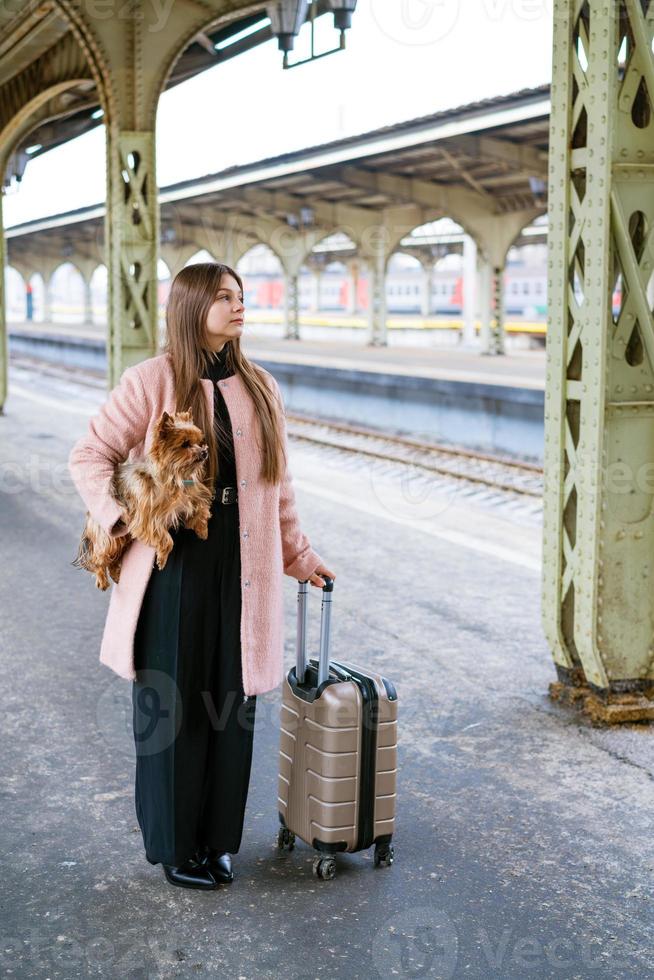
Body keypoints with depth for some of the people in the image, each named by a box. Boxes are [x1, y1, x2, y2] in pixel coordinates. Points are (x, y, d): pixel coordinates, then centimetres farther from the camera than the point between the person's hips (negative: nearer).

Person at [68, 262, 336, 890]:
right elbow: (88, 457, -3)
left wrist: (298, 556, 16)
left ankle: (218, 839, 26)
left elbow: (276, 485, 14)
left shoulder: (260, 388, 7)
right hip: (173, 566, -4)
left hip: (240, 568, 4)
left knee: (231, 705, 10)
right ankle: (174, 845, 22)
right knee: (172, 707, 6)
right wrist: (124, 520, -14)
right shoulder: (152, 381, -6)